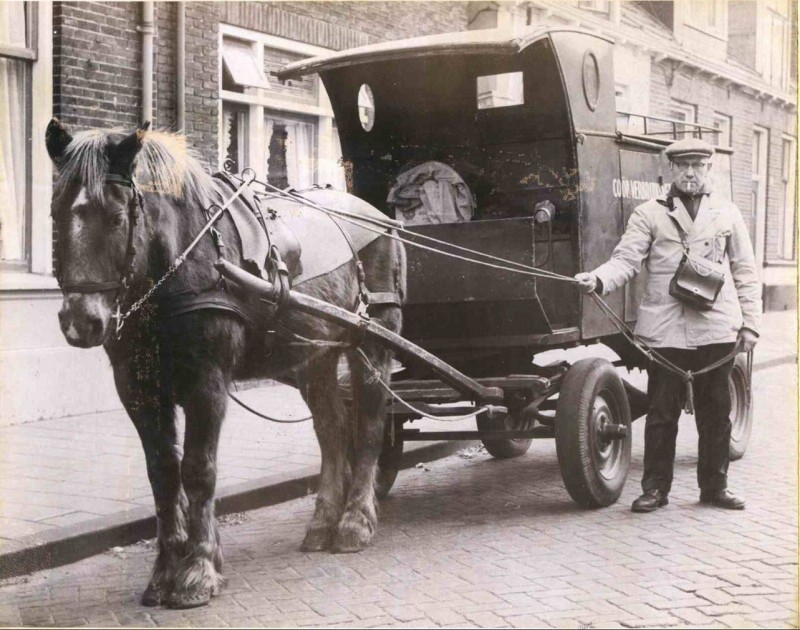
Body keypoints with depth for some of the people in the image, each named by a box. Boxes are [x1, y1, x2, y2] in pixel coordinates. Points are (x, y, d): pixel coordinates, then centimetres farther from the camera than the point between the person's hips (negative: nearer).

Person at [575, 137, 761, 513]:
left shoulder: (727, 214, 12)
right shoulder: (649, 214, 5)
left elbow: (745, 273, 13)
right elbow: (626, 259, -5)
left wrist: (750, 324, 7)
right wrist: (597, 279, -25)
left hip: (717, 330, 2)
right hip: (665, 331, -2)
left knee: (715, 411, 9)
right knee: (662, 412, 3)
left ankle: (714, 486, 22)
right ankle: (655, 488, 13)